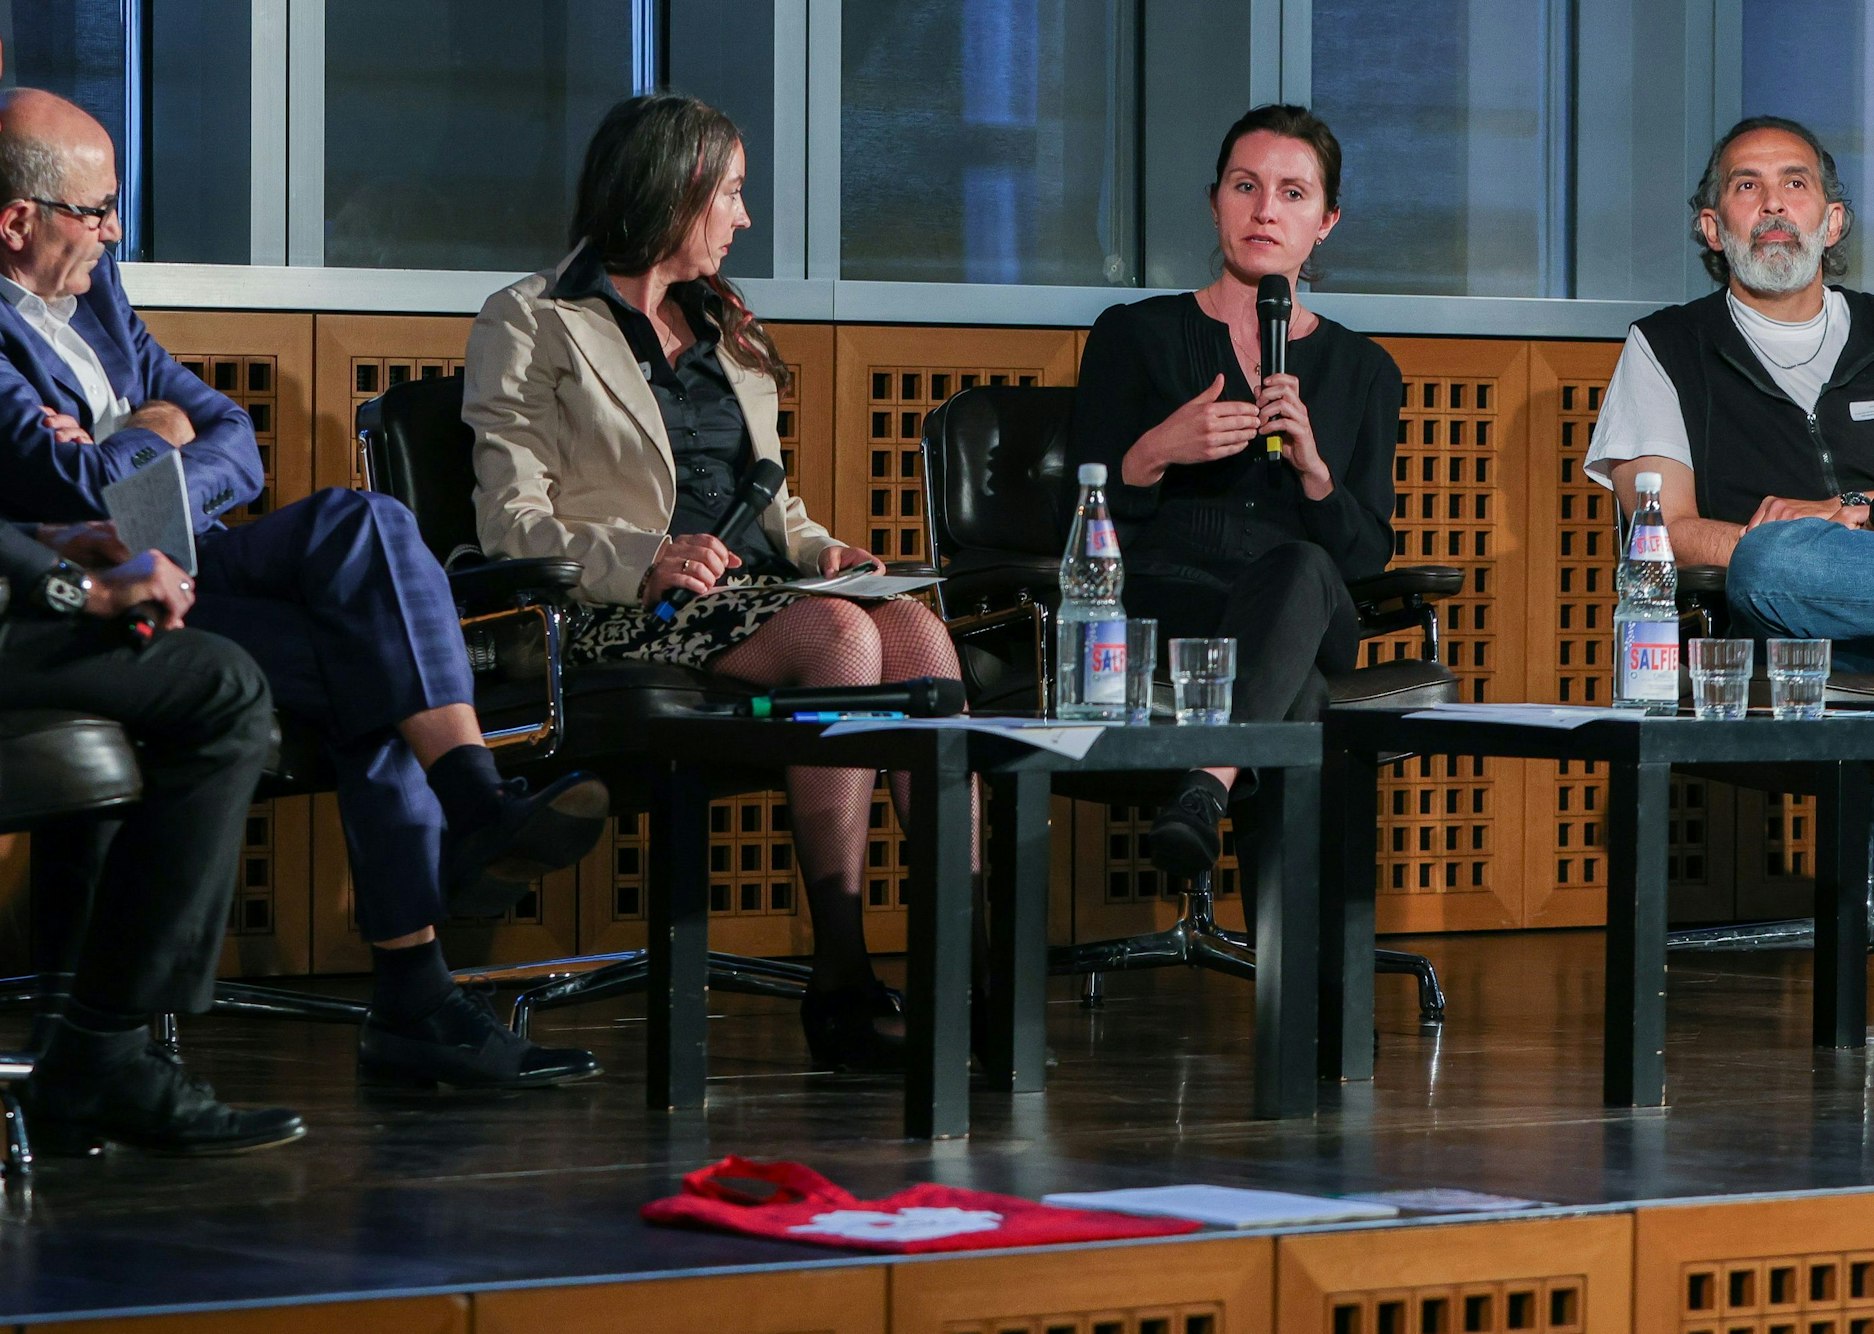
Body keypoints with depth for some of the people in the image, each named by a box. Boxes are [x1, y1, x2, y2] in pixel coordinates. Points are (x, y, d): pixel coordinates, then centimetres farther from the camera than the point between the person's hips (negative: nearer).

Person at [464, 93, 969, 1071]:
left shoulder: (724, 329, 27)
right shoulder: (532, 324, 4)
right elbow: (512, 522, -6)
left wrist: (822, 550, 5)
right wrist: (645, 559, -23)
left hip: (752, 590, 6)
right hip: (622, 618, -6)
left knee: (918, 629, -27)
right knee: (843, 636, -33)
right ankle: (839, 980, -34)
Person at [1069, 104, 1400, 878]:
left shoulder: (1362, 371, 19)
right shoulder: (1136, 336, 13)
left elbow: (1368, 555, 11)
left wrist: (1314, 469, -10)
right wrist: (1154, 454, -14)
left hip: (1305, 619, 1)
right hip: (1158, 605, -1)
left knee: (1300, 569, -40)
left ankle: (1201, 794, -56)